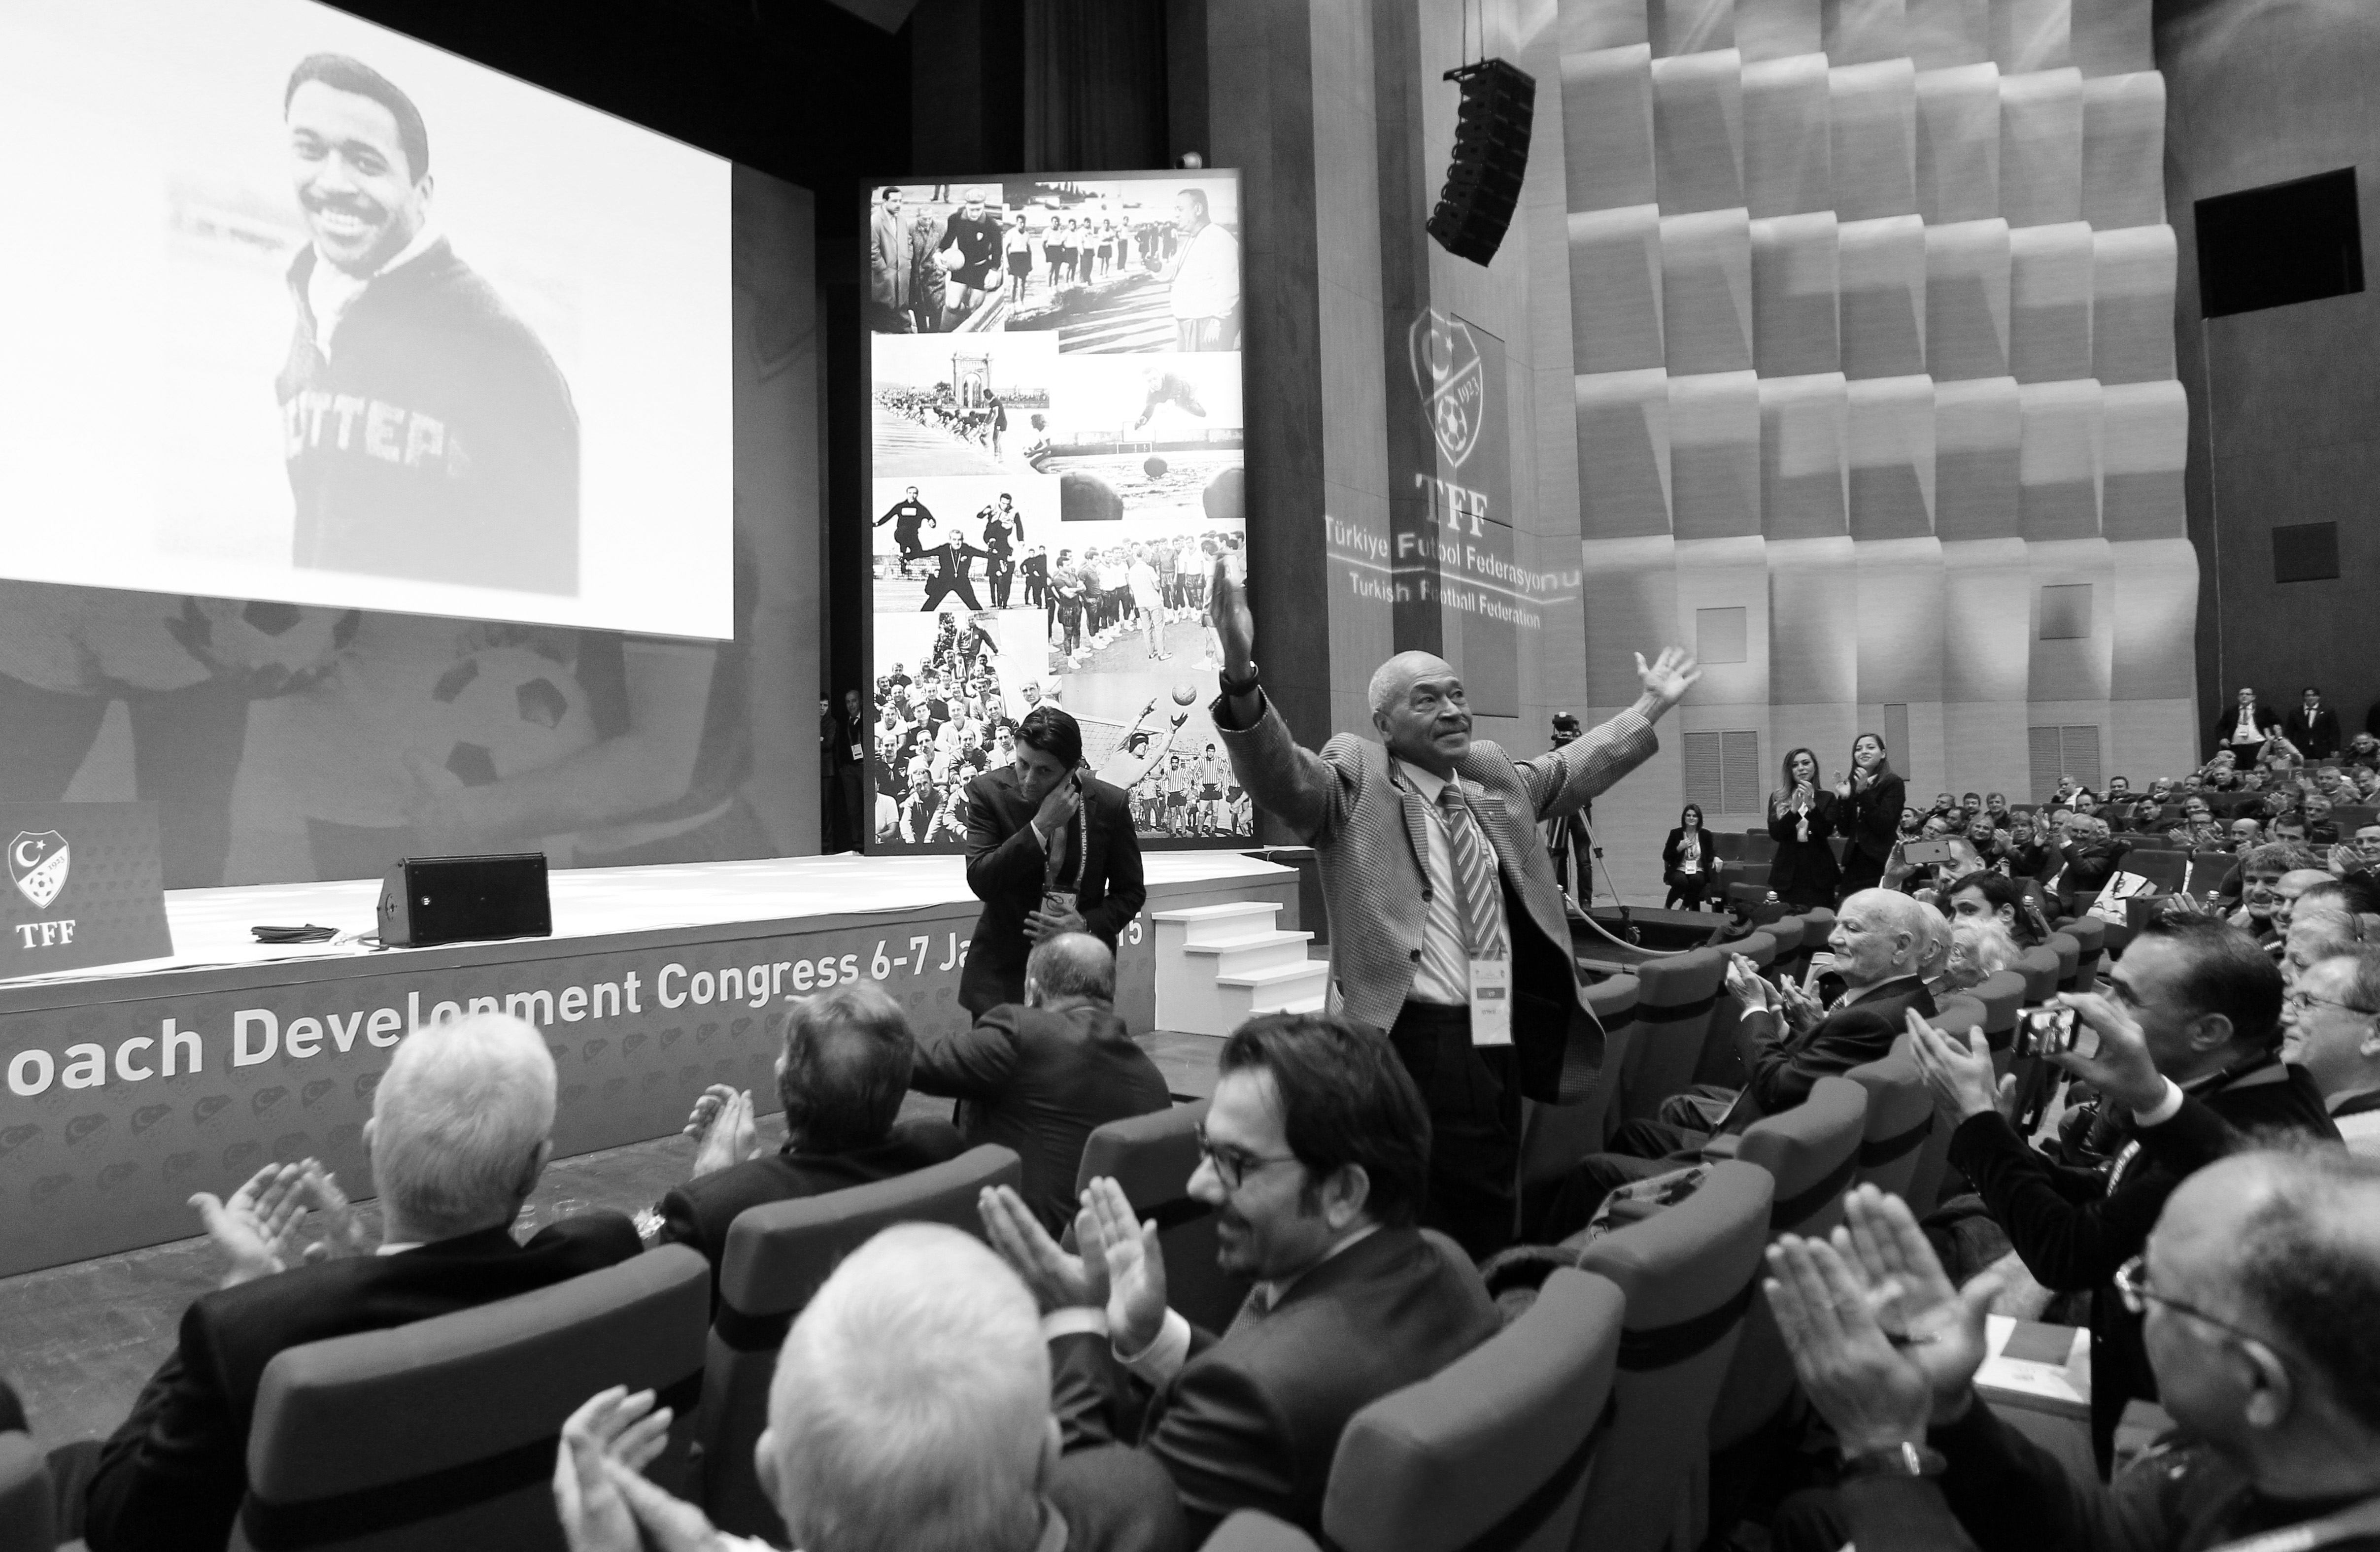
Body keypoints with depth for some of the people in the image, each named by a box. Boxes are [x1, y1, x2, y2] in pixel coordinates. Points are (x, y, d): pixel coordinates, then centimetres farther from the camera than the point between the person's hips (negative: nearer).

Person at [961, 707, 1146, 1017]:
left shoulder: (1109, 803, -4)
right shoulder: (987, 791, -5)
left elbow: (1130, 893, 6)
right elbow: (980, 881, -14)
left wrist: (1088, 924, -12)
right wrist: (1040, 827, -20)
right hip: (1003, 974, 0)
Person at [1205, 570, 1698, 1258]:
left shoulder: (1495, 777, 14)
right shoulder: (1354, 781, -7)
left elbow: (1571, 769, 32)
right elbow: (1279, 773, -25)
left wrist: (1649, 709, 36)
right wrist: (1242, 678, -42)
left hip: (1502, 1042, 7)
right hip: (1411, 1042, -7)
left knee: (1492, 1226, 19)